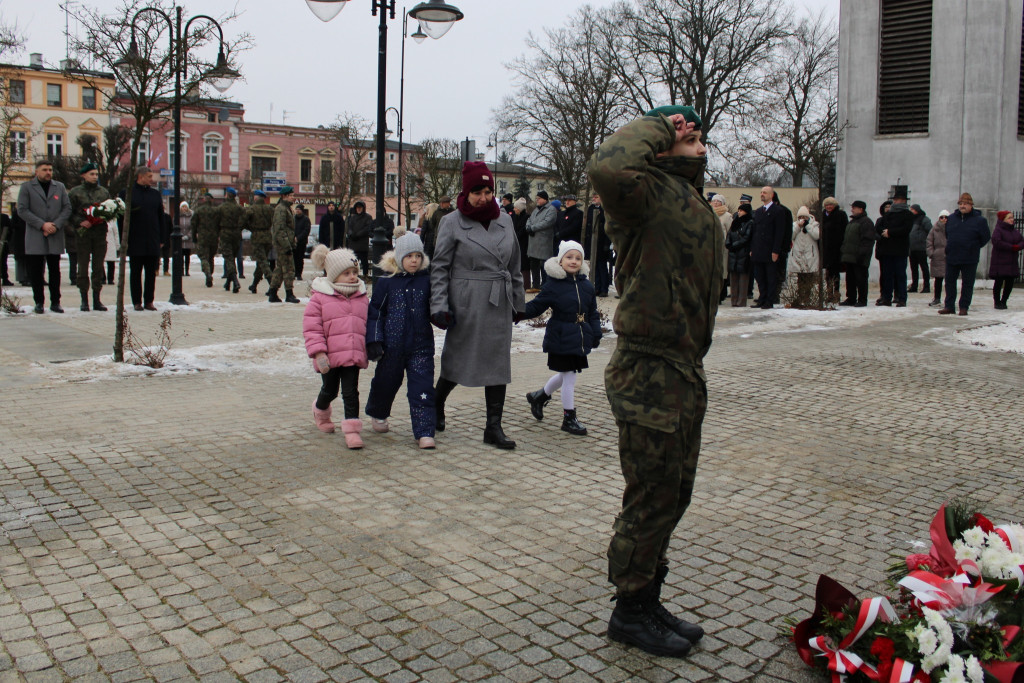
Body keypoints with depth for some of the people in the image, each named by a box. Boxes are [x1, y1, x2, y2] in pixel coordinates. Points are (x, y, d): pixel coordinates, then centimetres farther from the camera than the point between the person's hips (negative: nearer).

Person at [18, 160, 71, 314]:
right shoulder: (26, 187, 5)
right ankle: (39, 302, 9)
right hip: (35, 238, -2)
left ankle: (55, 302, 9)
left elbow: (67, 208, 7)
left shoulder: (59, 187, 13)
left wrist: (56, 225, -8)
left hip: (55, 237, 2)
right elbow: (22, 210, -4)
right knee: (36, 272, 1)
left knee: (55, 271, 3)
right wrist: (42, 225, -13)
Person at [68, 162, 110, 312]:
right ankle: (84, 300, 4)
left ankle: (97, 299, 10)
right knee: (83, 267, -1)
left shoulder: (104, 191, 13)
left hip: (100, 233, 2)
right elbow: (69, 212, 2)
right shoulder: (75, 192, 4)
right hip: (83, 233, -2)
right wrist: (80, 222, -13)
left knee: (98, 267, 4)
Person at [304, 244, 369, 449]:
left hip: (353, 355, 2)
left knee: (351, 392, -2)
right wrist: (318, 353, -16)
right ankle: (320, 411, 46)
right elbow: (311, 328, -9)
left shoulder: (362, 297, 7)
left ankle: (352, 429, 1)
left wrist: (367, 351, 16)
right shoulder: (319, 298, -6)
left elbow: (368, 325, 17)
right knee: (330, 391, 16)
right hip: (330, 356, -2)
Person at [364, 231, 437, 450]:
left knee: (422, 388, -6)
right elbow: (375, 312, 0)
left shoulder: (427, 279, 0)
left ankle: (424, 432, -1)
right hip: (392, 345, 0)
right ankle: (377, 414, 46)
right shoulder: (386, 281, -2)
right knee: (386, 382, 18)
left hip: (421, 345, 0)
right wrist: (374, 341, -6)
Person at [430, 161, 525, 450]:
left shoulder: (504, 220, 8)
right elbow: (439, 267, -5)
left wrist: (517, 301, 16)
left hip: (498, 305, 4)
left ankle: (494, 427, 11)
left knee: (498, 362, 4)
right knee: (458, 359, 7)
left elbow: (514, 266, 15)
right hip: (466, 304, -4)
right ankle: (436, 403, 36)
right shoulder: (452, 223, -4)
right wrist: (439, 305, -13)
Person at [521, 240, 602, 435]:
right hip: (561, 339, -6)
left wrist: (596, 334, 11)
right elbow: (536, 307, -5)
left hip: (579, 338, 6)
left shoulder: (587, 286, 7)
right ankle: (569, 418, 11)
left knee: (566, 375, 18)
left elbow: (593, 313, 15)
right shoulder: (552, 286, -9)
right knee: (569, 376, -2)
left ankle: (539, 396, 41)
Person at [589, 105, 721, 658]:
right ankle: (630, 612, 21)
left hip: (683, 371, 10)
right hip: (649, 374, -10)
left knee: (672, 495, 19)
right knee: (652, 499, 2)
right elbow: (608, 168, -40)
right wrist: (657, 127, -21)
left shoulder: (692, 201, 17)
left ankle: (647, 601, 36)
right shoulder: (650, 191, -14)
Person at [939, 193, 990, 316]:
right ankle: (949, 306, 15)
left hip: (970, 259, -4)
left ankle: (964, 307, 10)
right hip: (951, 257, 4)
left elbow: (986, 238, 1)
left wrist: (974, 247, 4)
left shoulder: (979, 220, -5)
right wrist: (951, 246, 12)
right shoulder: (951, 218, 7)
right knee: (950, 282, 7)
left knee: (968, 284, 3)